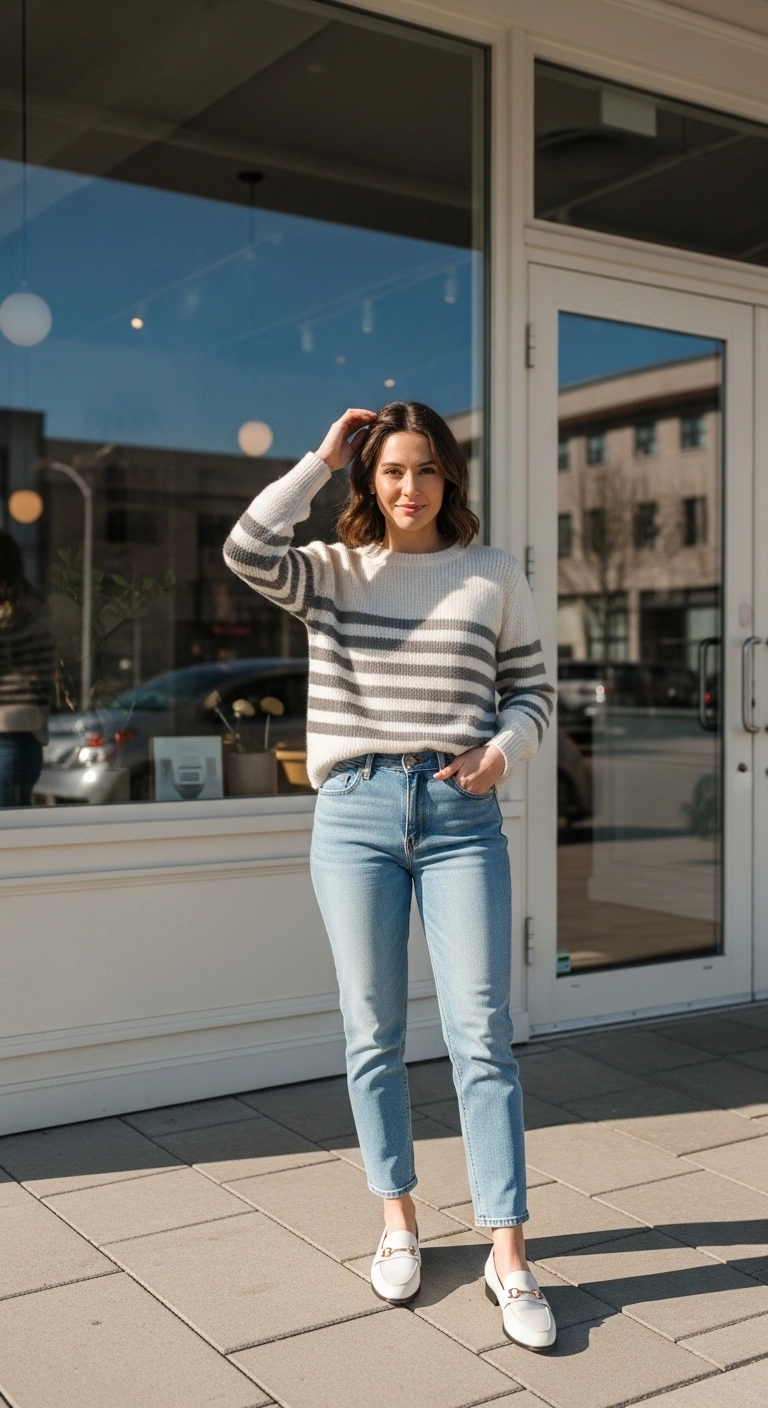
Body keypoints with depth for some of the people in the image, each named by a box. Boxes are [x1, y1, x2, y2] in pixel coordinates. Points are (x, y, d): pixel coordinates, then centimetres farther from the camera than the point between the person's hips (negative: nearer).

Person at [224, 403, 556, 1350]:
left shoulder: (494, 574, 7)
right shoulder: (333, 572, 7)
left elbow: (531, 688, 12)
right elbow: (248, 552, -13)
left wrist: (501, 751, -9)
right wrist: (322, 459, -6)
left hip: (461, 813, -1)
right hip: (354, 810, 1)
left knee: (481, 1035, -3)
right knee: (373, 1033, 8)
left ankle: (508, 1257, 5)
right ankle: (398, 1220, 25)